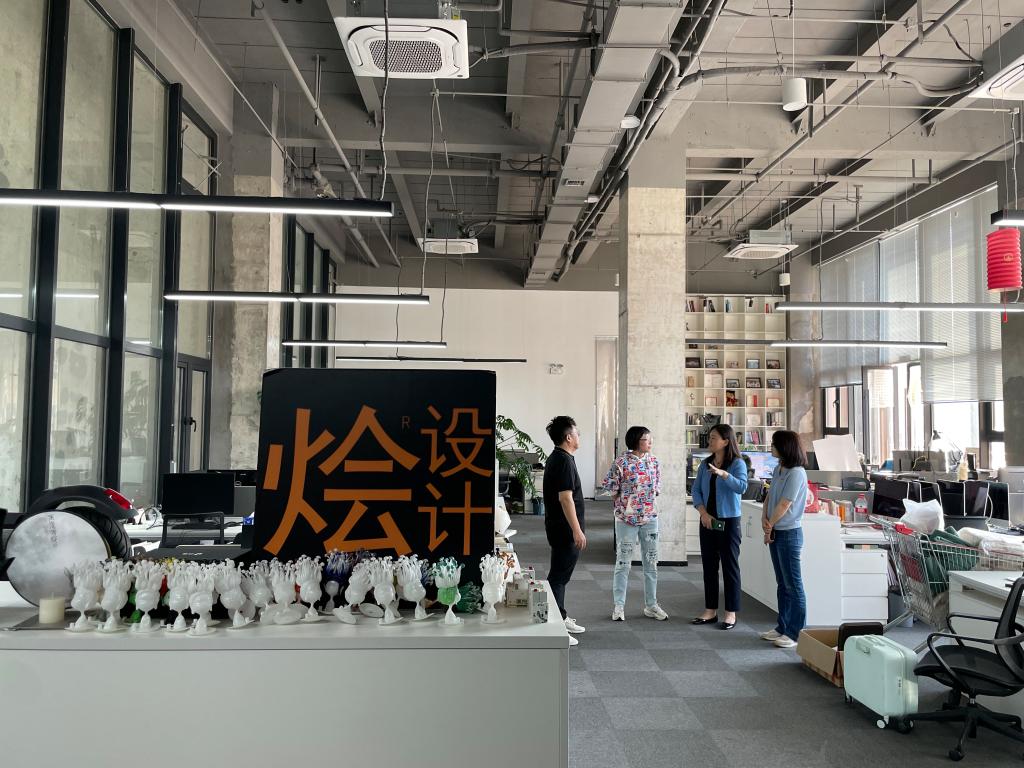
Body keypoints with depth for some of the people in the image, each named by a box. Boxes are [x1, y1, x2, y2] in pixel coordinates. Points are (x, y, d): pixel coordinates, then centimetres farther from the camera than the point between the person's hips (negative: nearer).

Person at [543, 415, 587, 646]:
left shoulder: (556, 458, 13)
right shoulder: (564, 461, -19)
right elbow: (565, 498, -24)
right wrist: (577, 530, -22)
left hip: (559, 527, 10)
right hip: (565, 529, -10)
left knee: (560, 575, 17)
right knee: (559, 576, -6)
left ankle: (561, 618, 28)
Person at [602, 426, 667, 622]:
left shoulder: (653, 460, 3)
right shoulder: (622, 462, -13)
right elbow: (610, 485, -8)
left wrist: (649, 500, 9)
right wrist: (624, 503, 0)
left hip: (650, 517, 5)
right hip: (626, 518, -5)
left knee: (651, 562, 10)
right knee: (623, 562, 2)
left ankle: (651, 605, 21)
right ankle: (619, 606, 11)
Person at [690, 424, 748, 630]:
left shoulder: (737, 464, -7)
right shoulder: (705, 464, 8)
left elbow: (741, 487, -24)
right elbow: (696, 490, 7)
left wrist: (723, 474, -39)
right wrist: (703, 512, -8)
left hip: (729, 522, -5)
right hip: (707, 521, 5)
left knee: (730, 566, 1)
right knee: (709, 565, 10)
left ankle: (731, 613, 10)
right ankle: (710, 610, 20)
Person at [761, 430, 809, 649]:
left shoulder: (796, 473, -17)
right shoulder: (778, 470, 10)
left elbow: (784, 505, -17)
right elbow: (769, 497, 11)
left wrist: (769, 526, -6)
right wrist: (764, 519, -6)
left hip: (789, 533, -9)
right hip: (776, 532, 9)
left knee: (793, 584, -1)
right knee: (782, 583, 16)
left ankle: (796, 633, 6)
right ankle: (783, 627, 25)